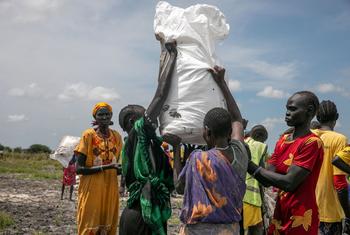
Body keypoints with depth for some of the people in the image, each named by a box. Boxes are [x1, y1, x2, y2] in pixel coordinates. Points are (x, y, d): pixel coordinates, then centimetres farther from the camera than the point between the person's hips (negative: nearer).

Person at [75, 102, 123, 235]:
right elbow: (79, 168, -11)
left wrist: (119, 169, -3)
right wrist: (104, 167, -21)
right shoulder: (89, 135, -6)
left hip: (111, 190, 5)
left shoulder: (116, 136, 8)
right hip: (91, 190, -5)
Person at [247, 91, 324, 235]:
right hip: (280, 215, 6)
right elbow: (268, 180, 3)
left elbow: (289, 182, -22)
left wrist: (251, 166, -18)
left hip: (300, 218, -6)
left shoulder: (312, 143, -15)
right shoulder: (282, 141, 8)